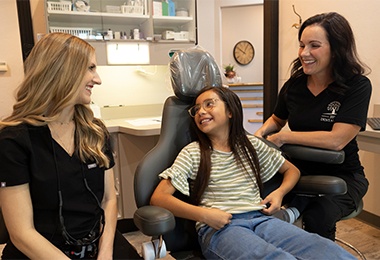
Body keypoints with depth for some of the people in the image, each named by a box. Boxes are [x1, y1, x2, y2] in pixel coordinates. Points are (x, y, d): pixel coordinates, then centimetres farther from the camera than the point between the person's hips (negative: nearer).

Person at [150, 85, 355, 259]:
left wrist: (280, 192, 5)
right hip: (218, 228, -3)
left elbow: (292, 170, 28)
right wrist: (204, 214, -15)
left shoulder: (252, 145, 17)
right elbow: (158, 197, -2)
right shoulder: (192, 153, 7)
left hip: (260, 219, 4)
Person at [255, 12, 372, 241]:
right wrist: (260, 133, -5)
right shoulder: (295, 83, -2)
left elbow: (336, 140, -24)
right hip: (299, 168, 3)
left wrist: (283, 137, -18)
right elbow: (277, 119, 17)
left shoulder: (357, 86, -13)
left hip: (342, 174, -3)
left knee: (317, 217, -34)